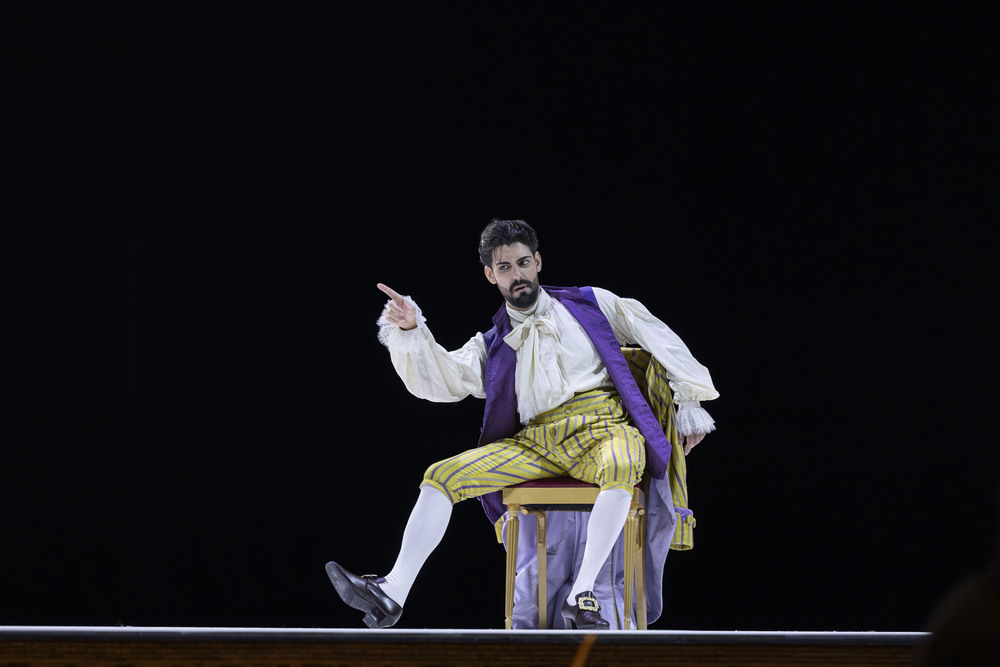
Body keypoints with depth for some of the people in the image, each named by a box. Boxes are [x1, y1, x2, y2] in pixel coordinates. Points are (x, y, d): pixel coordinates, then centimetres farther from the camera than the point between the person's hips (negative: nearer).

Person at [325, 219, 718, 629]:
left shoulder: (591, 304, 16)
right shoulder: (492, 346, 20)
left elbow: (659, 338, 18)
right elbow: (442, 380, 6)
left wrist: (691, 401, 12)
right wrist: (409, 334, -11)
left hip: (600, 428, -3)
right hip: (533, 443, 3)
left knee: (620, 468, -40)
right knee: (442, 475, -15)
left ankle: (581, 595, -41)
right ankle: (392, 594, -24)